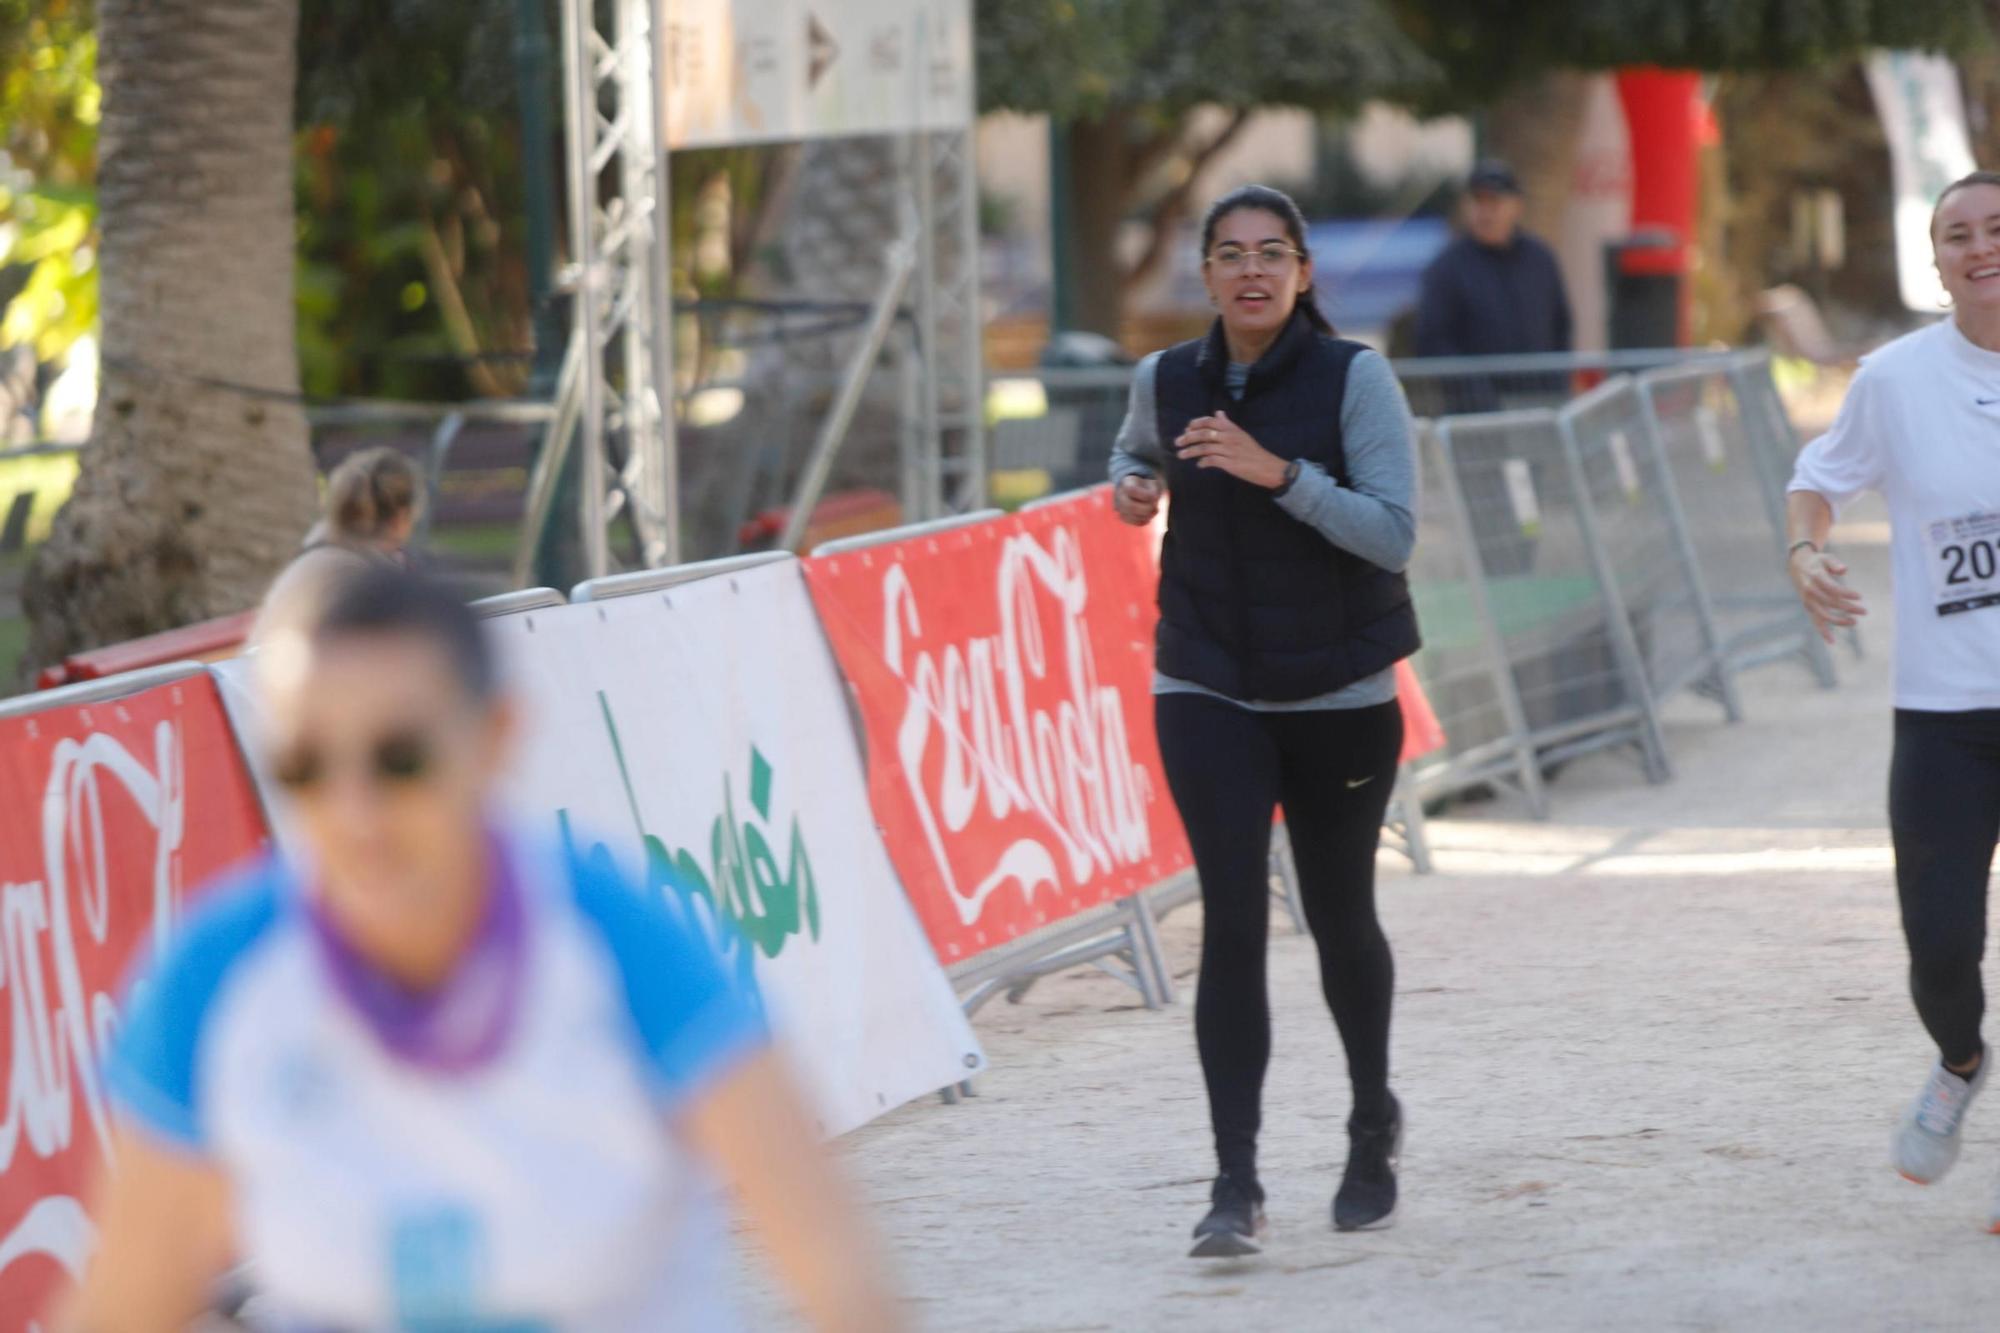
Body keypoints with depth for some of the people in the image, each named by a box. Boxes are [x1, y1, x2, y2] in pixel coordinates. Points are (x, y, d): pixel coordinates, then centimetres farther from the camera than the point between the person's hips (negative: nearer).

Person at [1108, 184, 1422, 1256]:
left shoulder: (1353, 379, -9)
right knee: (1232, 921, -11)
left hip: (1340, 695, -1)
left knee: (1339, 917, 11)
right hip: (1208, 695, 1)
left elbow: (1393, 534, -16)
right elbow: (1134, 448, 25)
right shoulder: (1166, 381, 1)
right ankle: (1236, 1182, -12)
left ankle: (1373, 1122, 38)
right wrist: (1132, 485, 2)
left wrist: (1276, 472, -27)